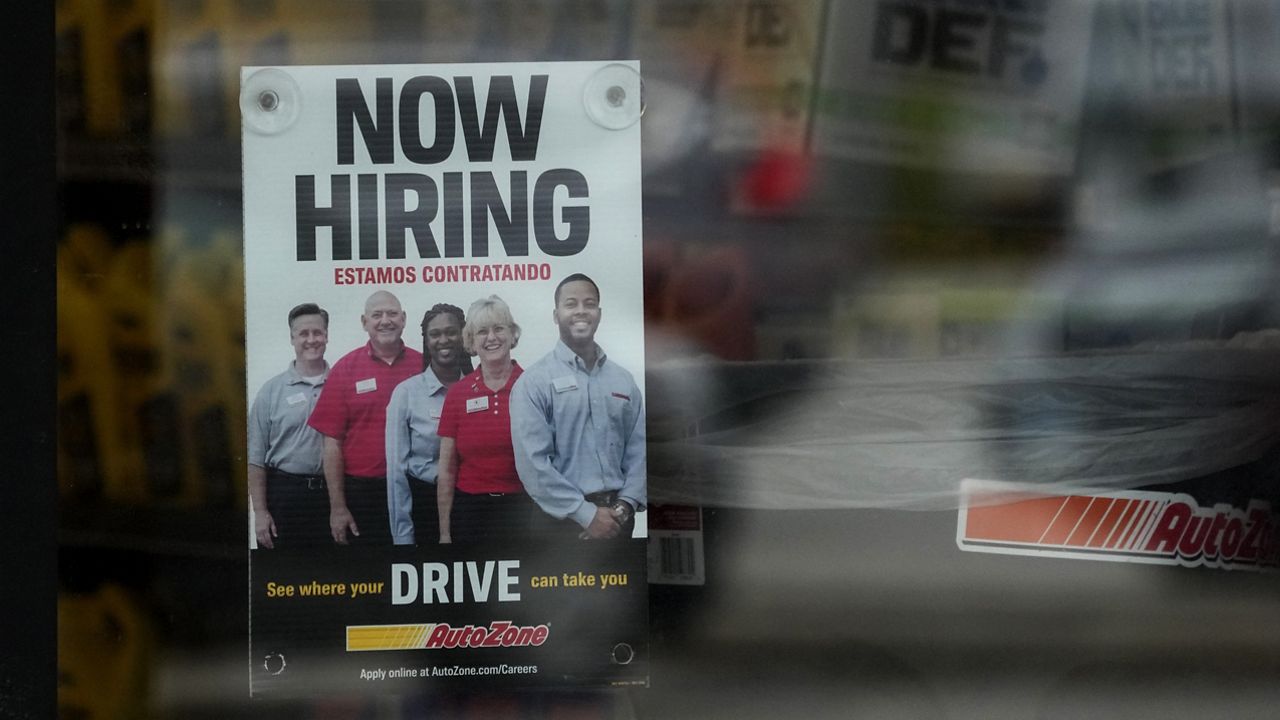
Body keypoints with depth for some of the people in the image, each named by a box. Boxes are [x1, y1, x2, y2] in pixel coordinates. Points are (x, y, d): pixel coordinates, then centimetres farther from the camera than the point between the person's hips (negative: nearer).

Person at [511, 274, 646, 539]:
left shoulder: (623, 380, 9)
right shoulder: (534, 382, -6)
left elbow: (638, 448, 6)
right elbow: (532, 462, -13)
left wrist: (626, 504, -9)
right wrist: (586, 514, -15)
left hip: (617, 516, 4)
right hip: (565, 518, -4)